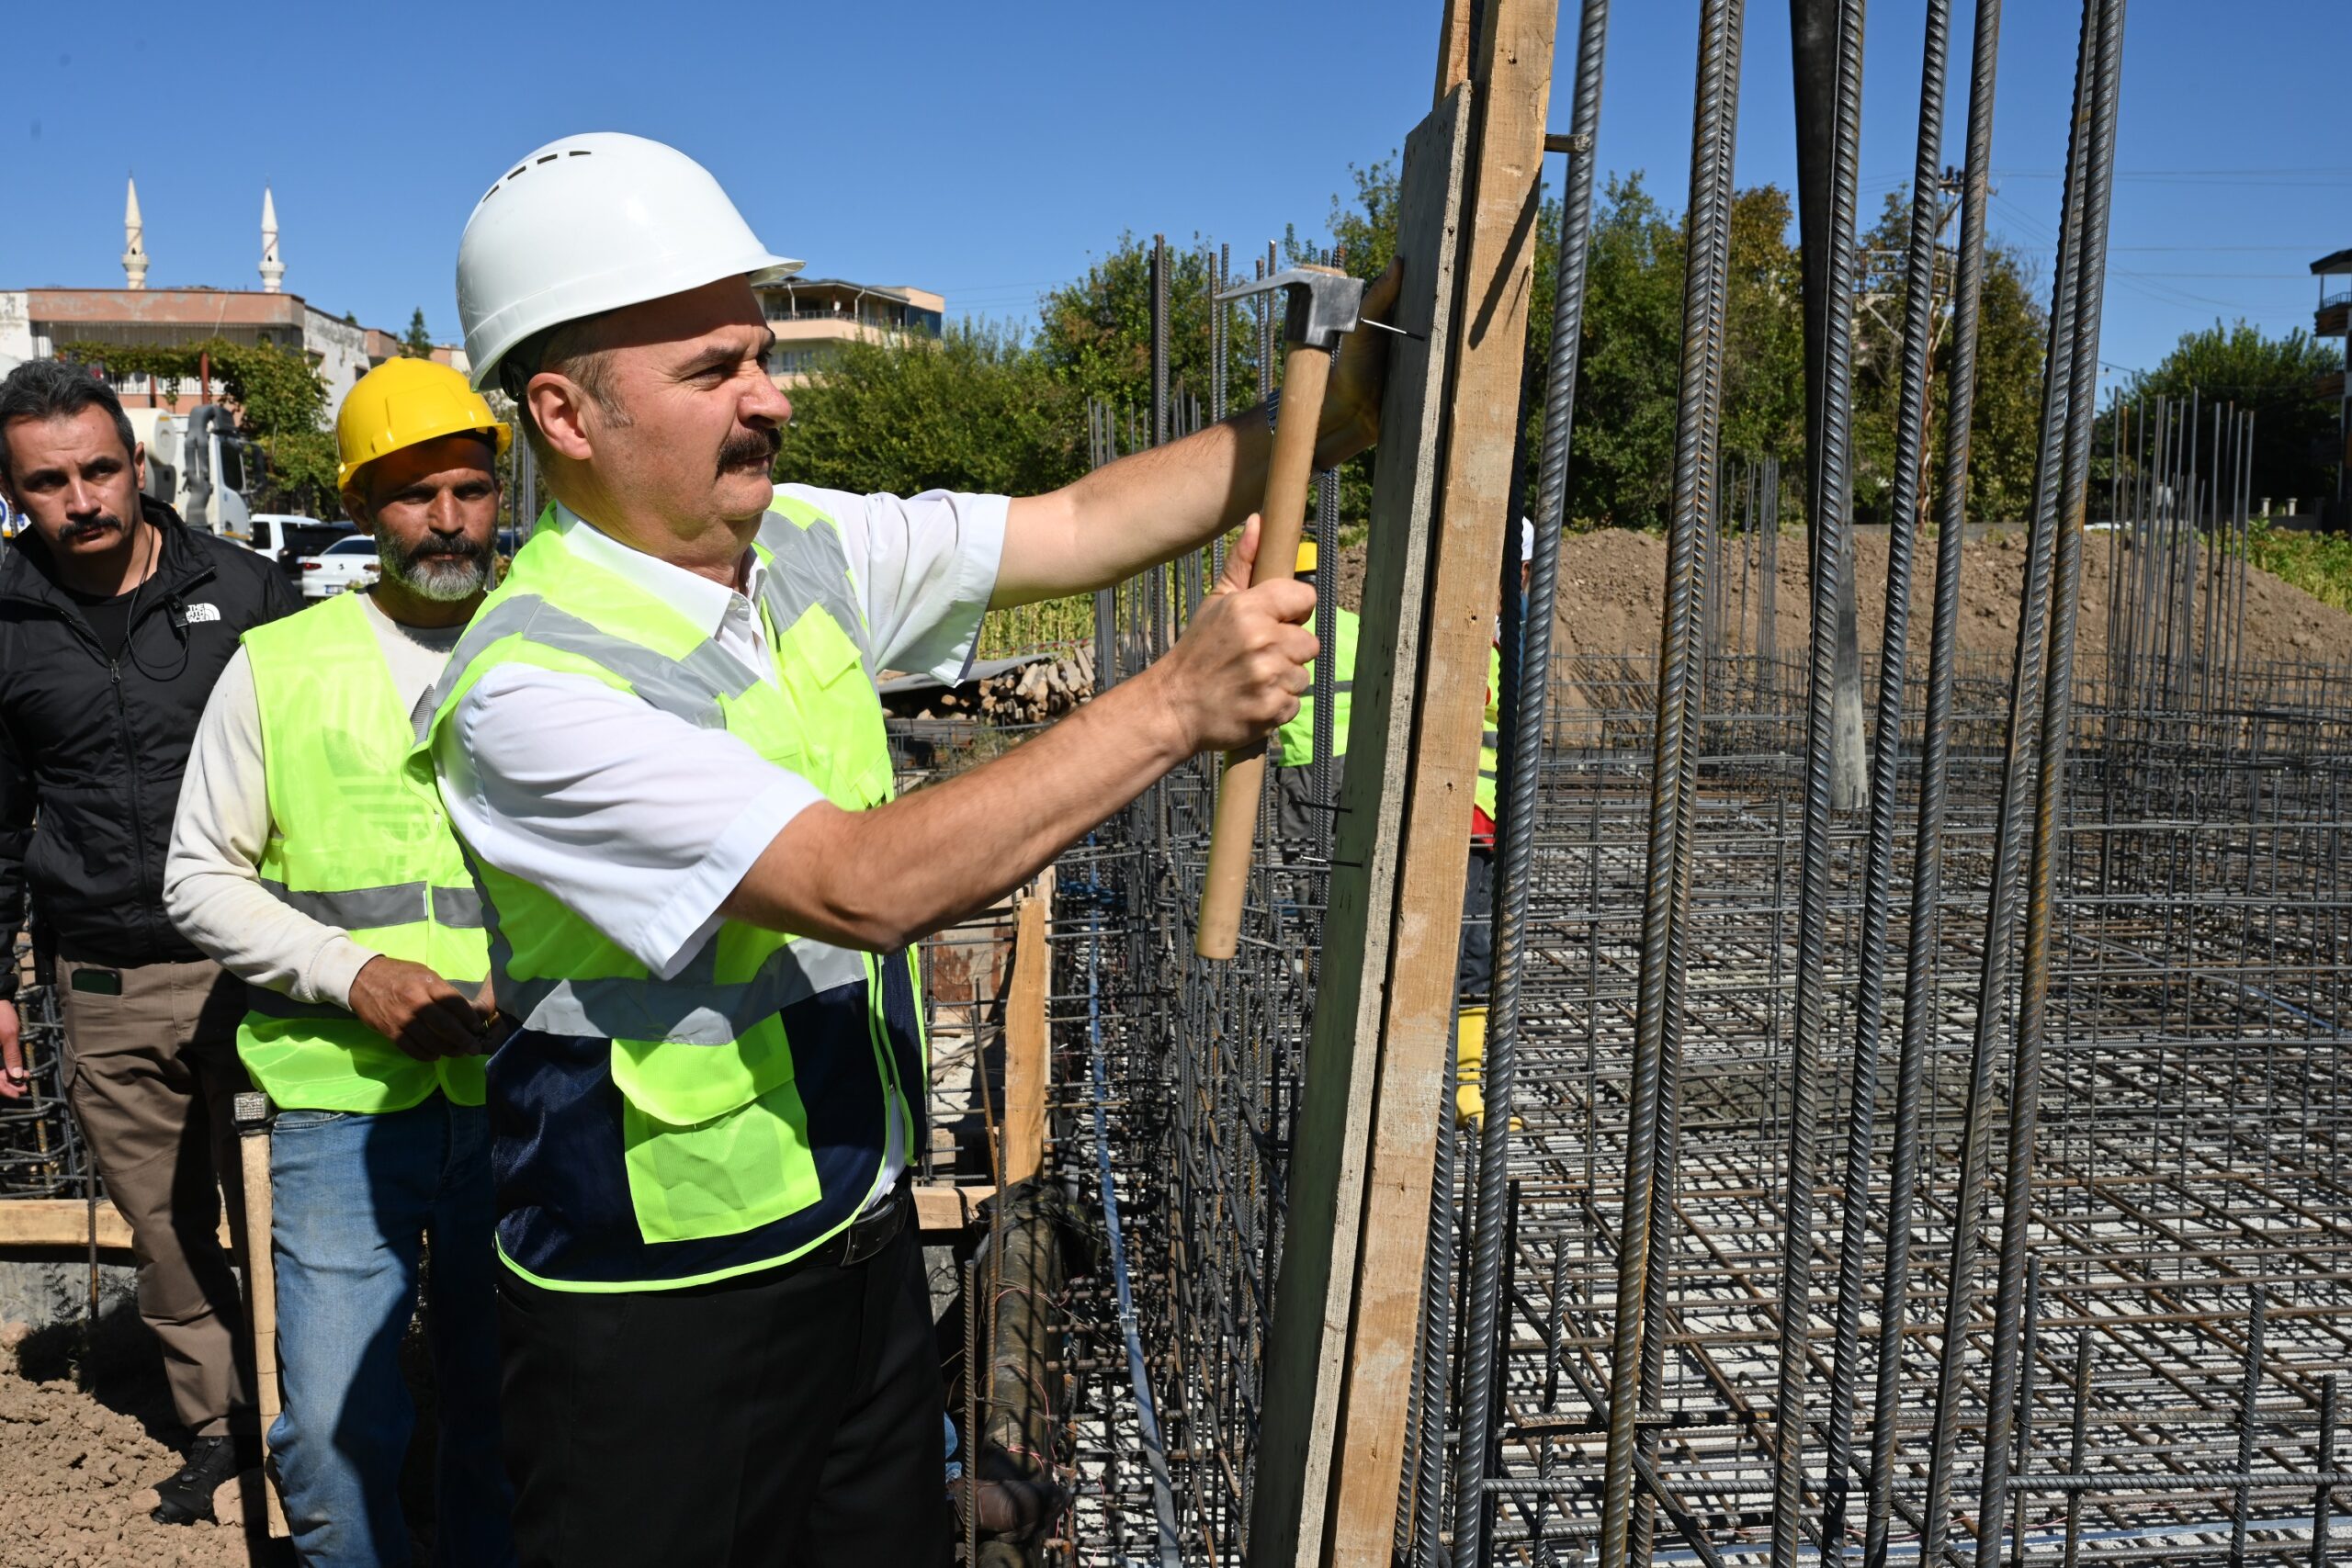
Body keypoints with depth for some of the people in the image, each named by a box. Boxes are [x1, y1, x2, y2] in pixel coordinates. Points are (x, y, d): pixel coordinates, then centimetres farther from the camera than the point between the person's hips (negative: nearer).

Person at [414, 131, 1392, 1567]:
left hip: (864, 1241, 7)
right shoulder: (528, 688, -24)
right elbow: (867, 885, -31)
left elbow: (1079, 524, 1)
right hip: (661, 1324, -6)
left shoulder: (806, 548, -1)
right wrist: (1178, 704, -30)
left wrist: (1334, 414, -11)